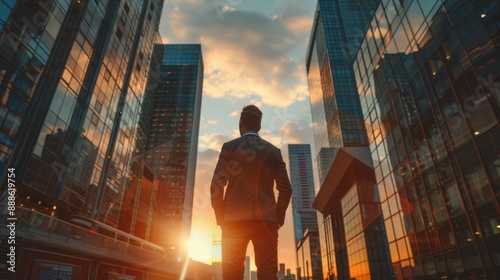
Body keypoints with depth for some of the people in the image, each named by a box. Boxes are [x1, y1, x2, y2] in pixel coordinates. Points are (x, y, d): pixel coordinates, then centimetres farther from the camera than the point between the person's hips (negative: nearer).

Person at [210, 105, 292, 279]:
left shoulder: (229, 147, 4)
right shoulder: (274, 151, 10)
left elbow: (217, 185, -2)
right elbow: (285, 188, 5)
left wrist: (220, 218, 5)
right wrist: (278, 218, 11)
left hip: (234, 219, -1)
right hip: (266, 220, 2)